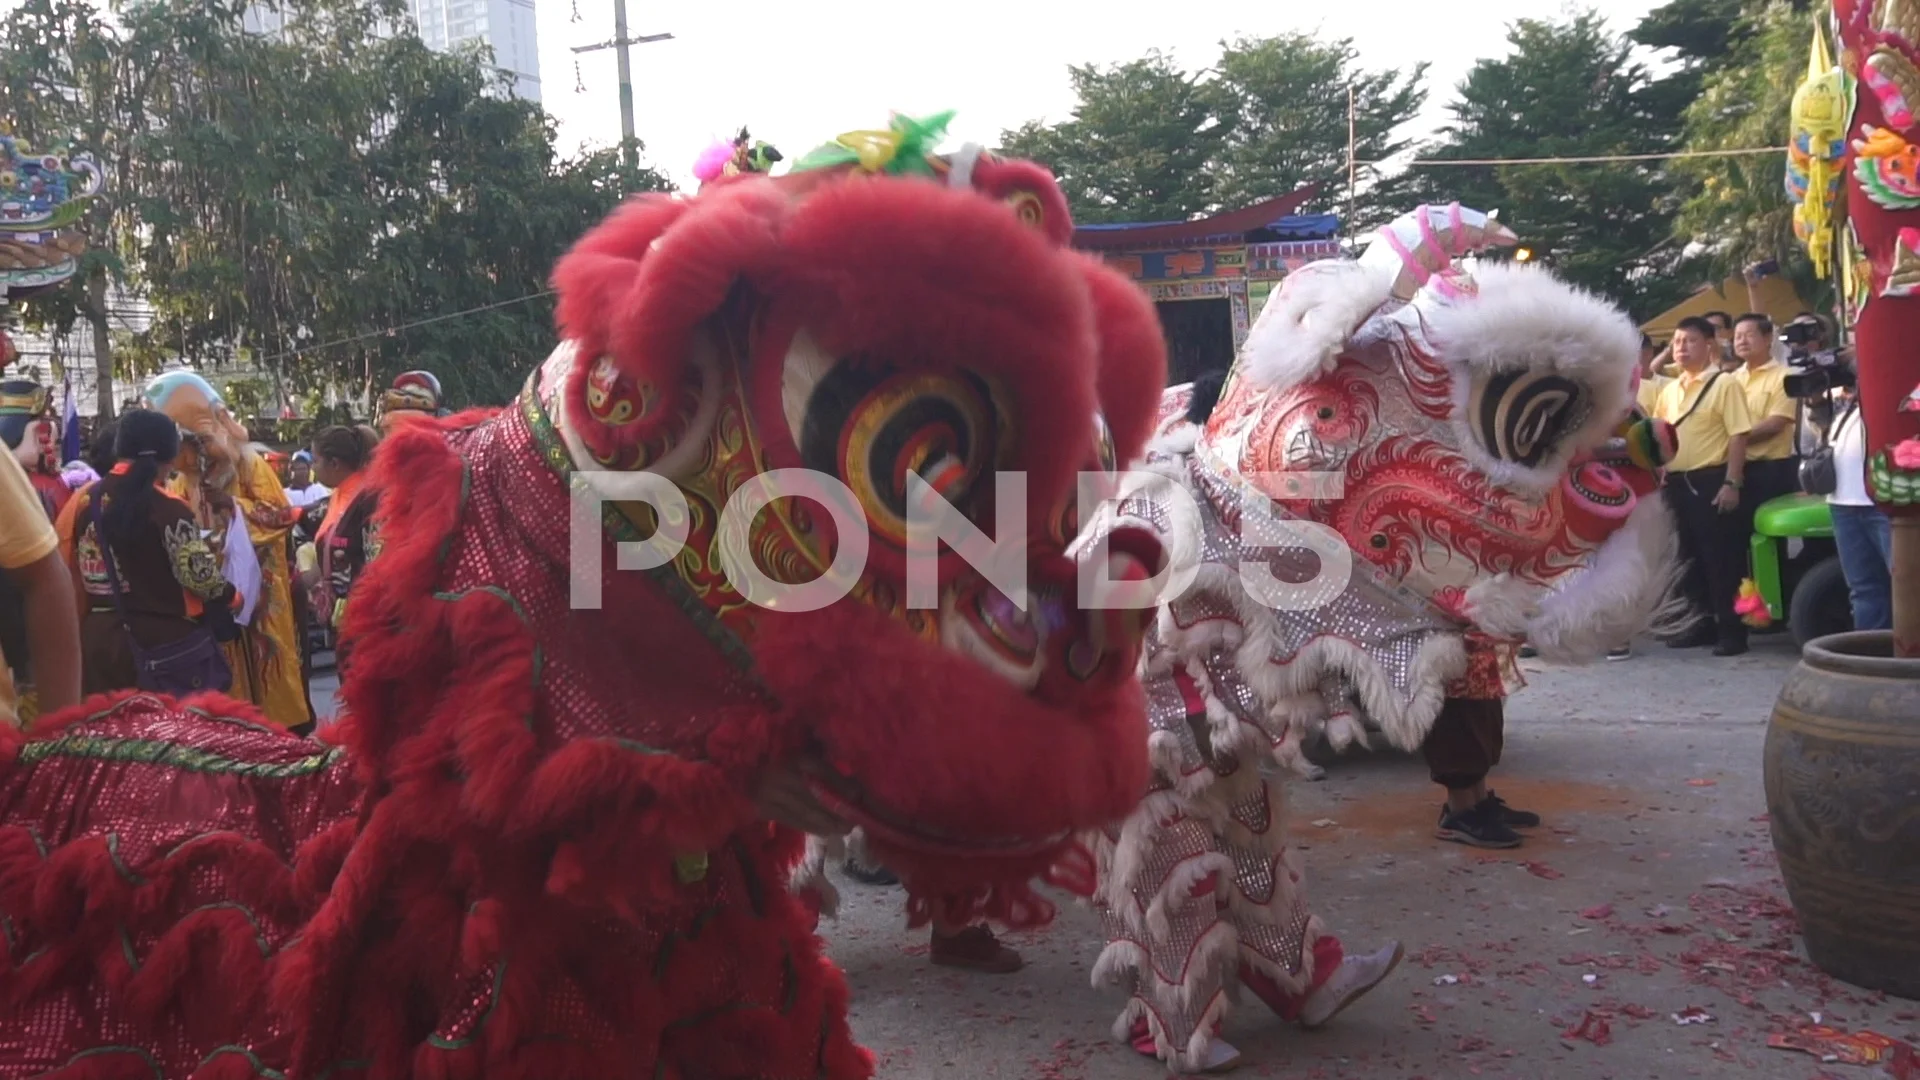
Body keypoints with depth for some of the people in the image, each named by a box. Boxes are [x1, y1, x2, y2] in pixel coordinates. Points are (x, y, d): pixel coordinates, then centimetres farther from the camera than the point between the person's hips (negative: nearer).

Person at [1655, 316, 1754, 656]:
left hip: (1711, 480, -7)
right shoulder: (1669, 390, 14)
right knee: (1691, 556, 12)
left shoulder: (1724, 383, -5)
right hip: (1677, 482, 7)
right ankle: (1704, 622, 22)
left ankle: (1731, 628, 3)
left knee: (1721, 557, -3)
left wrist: (1732, 483, -17)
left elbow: (1738, 435, -11)